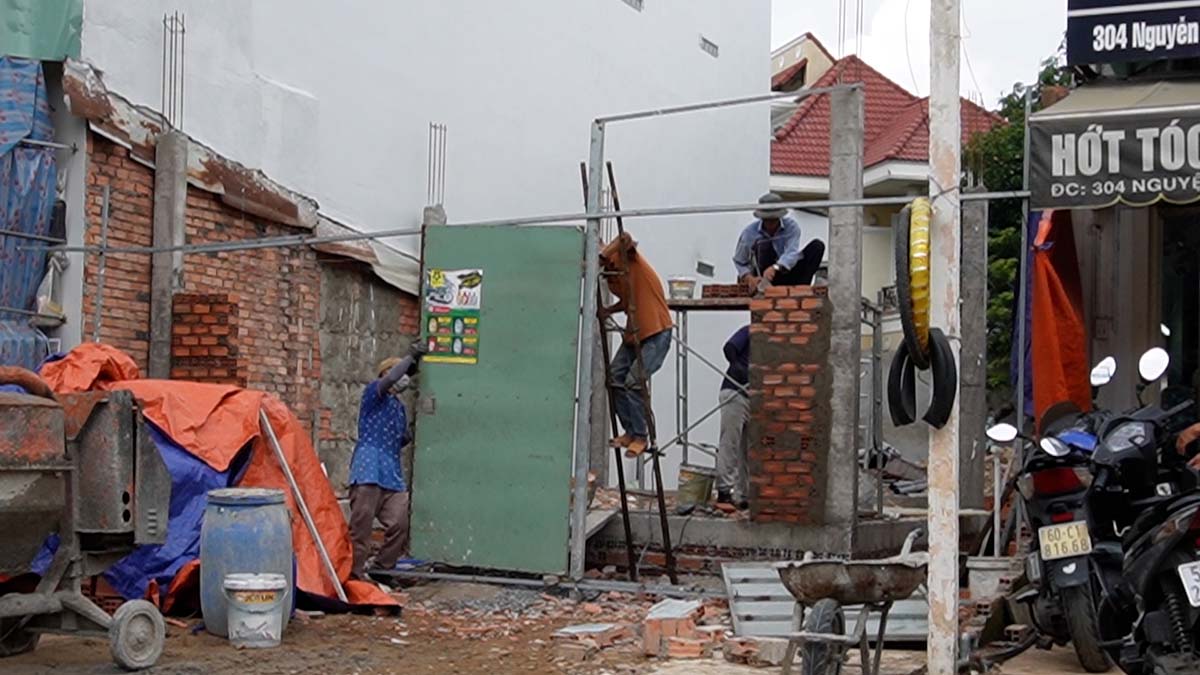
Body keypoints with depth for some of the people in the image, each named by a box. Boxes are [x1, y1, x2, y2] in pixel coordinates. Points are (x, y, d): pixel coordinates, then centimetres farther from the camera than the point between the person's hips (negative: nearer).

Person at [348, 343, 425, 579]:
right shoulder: (373, 393, 5)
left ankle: (383, 569, 10)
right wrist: (410, 357, -12)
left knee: (399, 524, -2)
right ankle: (354, 572, -6)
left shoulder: (400, 407, 26)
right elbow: (390, 379, -17)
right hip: (369, 468, -7)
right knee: (361, 525, -8)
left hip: (392, 474, 7)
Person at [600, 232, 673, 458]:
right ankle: (630, 431, 13)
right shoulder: (610, 275, 7)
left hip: (656, 332, -9)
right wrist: (609, 310, -2)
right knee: (615, 376, 1)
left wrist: (600, 259, -35)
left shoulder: (627, 258, -16)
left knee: (634, 381, -15)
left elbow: (625, 238, -38)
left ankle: (641, 436, -3)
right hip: (634, 333, 9)